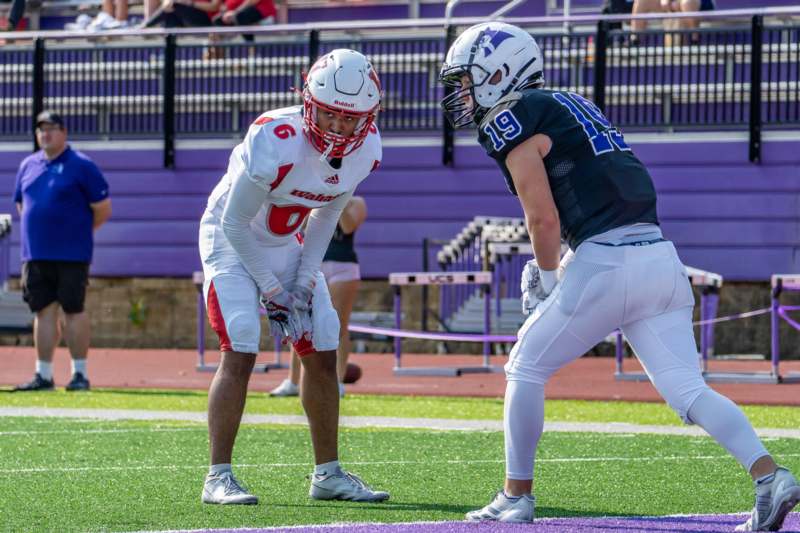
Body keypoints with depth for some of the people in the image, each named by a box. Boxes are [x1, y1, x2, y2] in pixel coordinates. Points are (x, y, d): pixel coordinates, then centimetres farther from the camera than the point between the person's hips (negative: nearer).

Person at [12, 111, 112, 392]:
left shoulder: (81, 166, -4)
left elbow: (103, 208, -3)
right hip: (35, 253, 5)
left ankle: (80, 373, 3)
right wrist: (39, 231, 11)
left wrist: (77, 231, 3)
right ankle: (43, 374, 10)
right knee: (44, 311, 6)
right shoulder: (29, 165, 12)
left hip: (71, 255, -5)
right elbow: (22, 204, 23)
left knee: (73, 311, -3)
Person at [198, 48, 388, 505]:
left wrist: (305, 281, -5)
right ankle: (219, 476, -14)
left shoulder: (366, 148, -14)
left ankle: (328, 473, 14)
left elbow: (327, 215, 2)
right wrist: (270, 289, -17)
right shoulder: (276, 144, -34)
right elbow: (235, 222, -23)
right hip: (233, 241, -6)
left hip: (287, 243, 7)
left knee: (323, 354, 4)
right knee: (240, 353, -18)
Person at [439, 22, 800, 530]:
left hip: (607, 261, -7)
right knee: (686, 388, 2)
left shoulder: (510, 123, -2)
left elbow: (544, 219, -9)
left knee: (526, 367, 11)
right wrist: (554, 272, 20)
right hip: (661, 255, 7)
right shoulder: (573, 105, 25)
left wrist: (548, 281, 8)